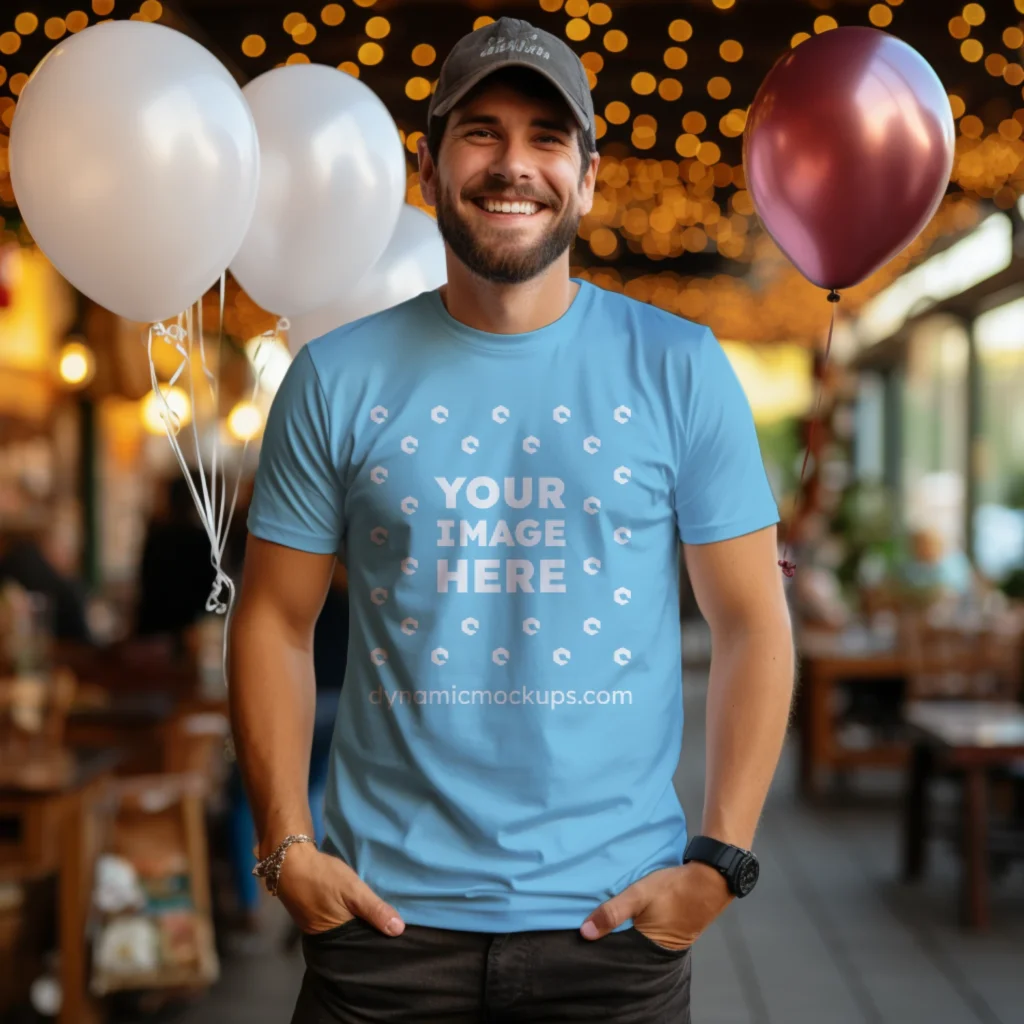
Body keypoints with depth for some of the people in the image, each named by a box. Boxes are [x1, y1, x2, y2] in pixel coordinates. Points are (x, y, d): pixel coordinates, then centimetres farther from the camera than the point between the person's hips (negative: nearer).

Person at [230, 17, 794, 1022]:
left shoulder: (682, 372, -1)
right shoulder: (336, 379, 1)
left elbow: (753, 623, 0)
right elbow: (275, 620, 4)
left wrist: (719, 862, -7)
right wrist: (285, 848, -4)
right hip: (386, 909, 0)